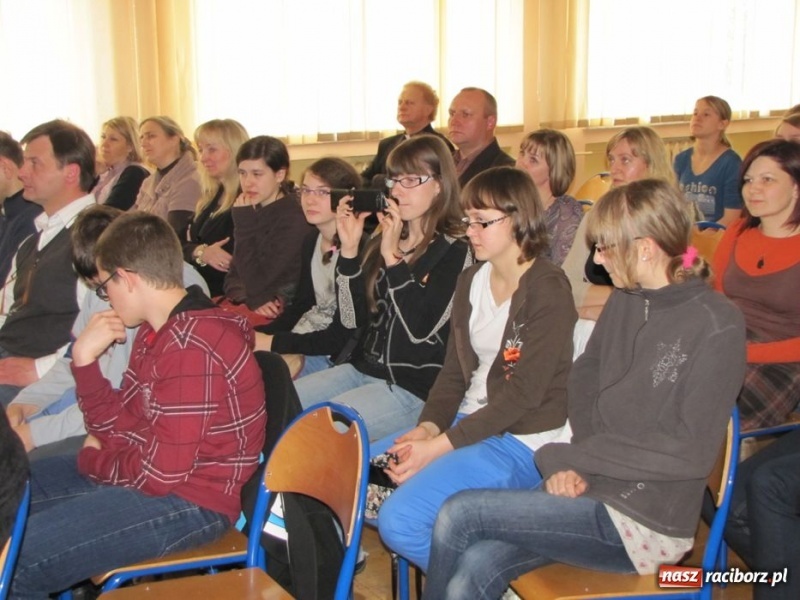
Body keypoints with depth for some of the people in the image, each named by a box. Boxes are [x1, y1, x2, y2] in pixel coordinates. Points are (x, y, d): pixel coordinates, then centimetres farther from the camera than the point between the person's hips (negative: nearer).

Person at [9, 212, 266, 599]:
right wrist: (85, 359, -2)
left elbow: (161, 471, -24)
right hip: (138, 471, 10)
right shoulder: (156, 332, 8)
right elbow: (116, 427, 12)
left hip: (188, 500, -10)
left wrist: (92, 461, -5)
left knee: (10, 563, -19)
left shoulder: (193, 348, -24)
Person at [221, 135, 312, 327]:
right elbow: (234, 275, 10)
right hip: (245, 304, 7)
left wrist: (243, 224, -15)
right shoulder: (254, 212, 9)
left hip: (282, 314, -7)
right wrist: (251, 298, -13)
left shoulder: (294, 219, -15)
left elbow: (256, 283, -18)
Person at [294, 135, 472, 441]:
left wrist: (393, 257, -21)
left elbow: (421, 329, -19)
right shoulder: (381, 241, 10)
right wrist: (349, 250, -4)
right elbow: (352, 318, 6)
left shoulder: (454, 251, -8)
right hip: (363, 368, 7)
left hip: (413, 388, -7)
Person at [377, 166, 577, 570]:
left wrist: (441, 445, -21)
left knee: (399, 520, -22)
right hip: (468, 422, 9)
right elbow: (454, 370, 10)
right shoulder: (471, 281, 11)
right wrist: (426, 428, -8)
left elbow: (524, 392, -18)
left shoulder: (549, 291, -14)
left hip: (523, 440, -8)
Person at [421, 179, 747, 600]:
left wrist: (568, 455, -14)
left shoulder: (716, 325, -14)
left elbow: (693, 451, -17)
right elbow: (583, 380, 12)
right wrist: (576, 462, -7)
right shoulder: (625, 300, 7)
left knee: (459, 515, -13)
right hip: (590, 487, 6)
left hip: (644, 521, -6)